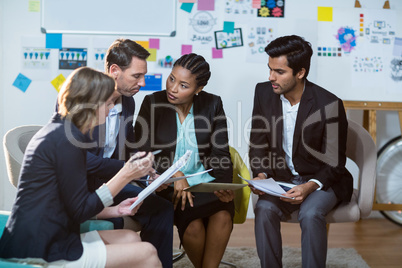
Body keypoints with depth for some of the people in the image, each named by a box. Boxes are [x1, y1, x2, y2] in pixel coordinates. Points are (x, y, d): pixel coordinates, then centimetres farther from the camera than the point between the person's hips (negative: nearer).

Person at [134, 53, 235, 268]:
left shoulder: (212, 104, 3)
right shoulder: (153, 103, -1)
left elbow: (220, 152, 2)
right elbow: (143, 150, -5)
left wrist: (224, 185, -15)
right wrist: (176, 175, -17)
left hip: (206, 181, 2)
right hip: (167, 185, -1)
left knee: (223, 216, -29)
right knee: (193, 224, -28)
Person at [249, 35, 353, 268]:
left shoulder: (329, 105, -18)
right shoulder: (264, 93, -4)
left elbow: (334, 163, -12)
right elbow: (258, 144, 5)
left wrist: (310, 186, -29)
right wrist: (261, 174, -13)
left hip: (321, 181, -3)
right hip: (280, 178, 3)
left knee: (310, 214, -32)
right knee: (264, 209, -26)